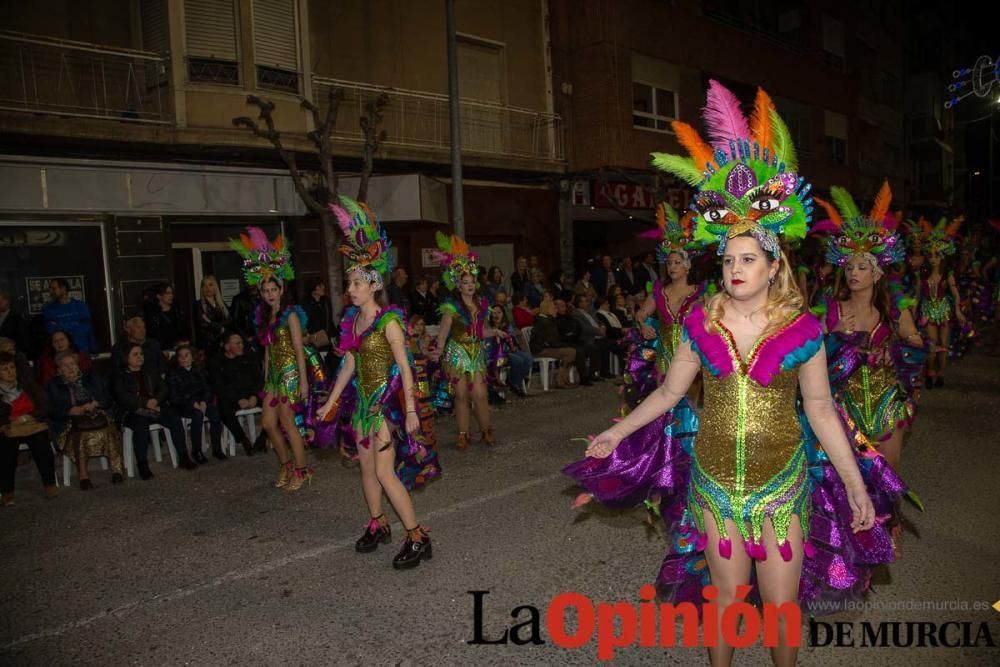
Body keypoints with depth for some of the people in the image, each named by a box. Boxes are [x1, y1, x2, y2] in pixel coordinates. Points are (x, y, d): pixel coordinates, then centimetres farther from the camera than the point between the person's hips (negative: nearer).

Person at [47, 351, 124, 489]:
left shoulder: (90, 378, 21)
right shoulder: (53, 385, 15)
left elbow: (106, 399, 13)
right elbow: (52, 411, 1)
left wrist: (94, 404, -9)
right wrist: (71, 411, -16)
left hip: (96, 415, 2)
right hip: (70, 422, -1)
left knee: (109, 431, -30)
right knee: (78, 435, -35)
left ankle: (117, 469, -29)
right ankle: (83, 475, -33)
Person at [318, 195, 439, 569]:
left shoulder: (388, 320, -15)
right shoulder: (352, 321, 7)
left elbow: (403, 366, -16)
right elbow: (349, 365, 13)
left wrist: (410, 409, -20)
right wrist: (331, 403, 15)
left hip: (387, 400, -8)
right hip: (363, 399, 8)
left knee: (385, 471, -11)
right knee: (366, 467, 14)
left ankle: (417, 538, -2)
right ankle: (377, 526, 31)